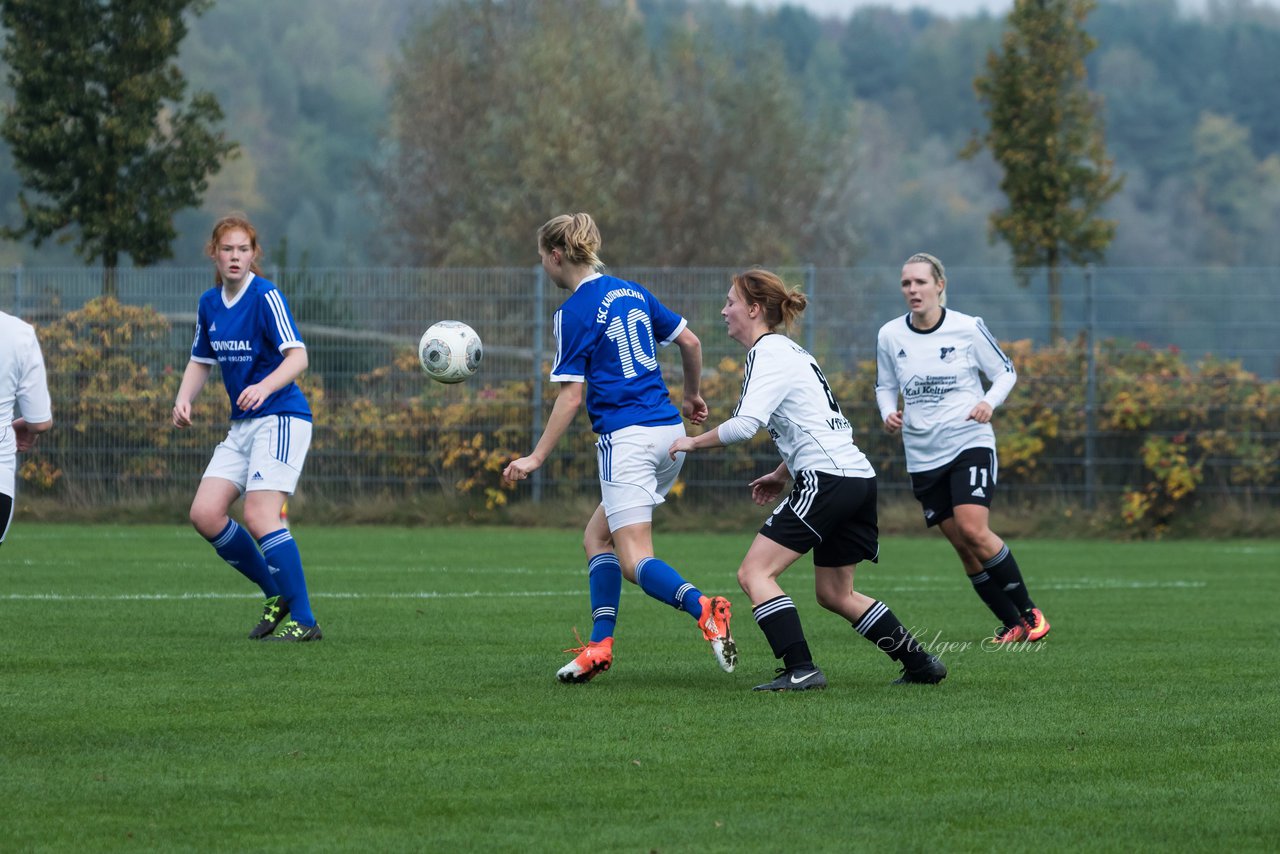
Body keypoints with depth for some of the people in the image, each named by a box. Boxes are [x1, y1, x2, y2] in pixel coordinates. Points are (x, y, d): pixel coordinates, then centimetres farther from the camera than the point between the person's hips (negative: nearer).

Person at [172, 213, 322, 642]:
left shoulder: (266, 297, -13)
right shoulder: (209, 303, 10)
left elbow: (297, 357, -22)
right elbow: (201, 361, 22)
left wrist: (265, 387, -39)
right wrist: (183, 399, 2)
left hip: (281, 417, -8)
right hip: (242, 425, 8)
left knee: (259, 517, -19)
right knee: (205, 514, -3)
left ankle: (304, 622, -14)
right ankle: (277, 596, 12)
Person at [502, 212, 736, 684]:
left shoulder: (573, 313, -8)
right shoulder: (632, 293, 13)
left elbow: (570, 396, -11)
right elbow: (690, 342, 17)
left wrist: (536, 458, -7)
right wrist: (693, 396, 33)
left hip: (626, 437, -8)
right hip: (669, 430, 8)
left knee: (634, 561, -10)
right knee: (597, 537, 18)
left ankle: (703, 609, -35)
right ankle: (600, 645, 9)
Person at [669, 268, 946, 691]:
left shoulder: (766, 354, -8)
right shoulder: (788, 350, 21)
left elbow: (745, 425, -22)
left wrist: (693, 442, -8)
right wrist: (782, 474, 32)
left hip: (829, 479, -10)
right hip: (858, 476, 10)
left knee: (754, 573, -11)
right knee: (835, 594, 19)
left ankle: (801, 669, -20)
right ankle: (921, 663, 22)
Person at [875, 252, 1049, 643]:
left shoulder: (968, 328, -7)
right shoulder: (889, 336, 1)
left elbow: (1005, 371, 4)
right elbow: (885, 386, 16)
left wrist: (989, 402, -15)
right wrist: (889, 413, -5)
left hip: (969, 443, -4)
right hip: (923, 454, 4)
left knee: (974, 531, -20)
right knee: (962, 544, 3)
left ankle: (1028, 612, -4)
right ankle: (1011, 624, 16)